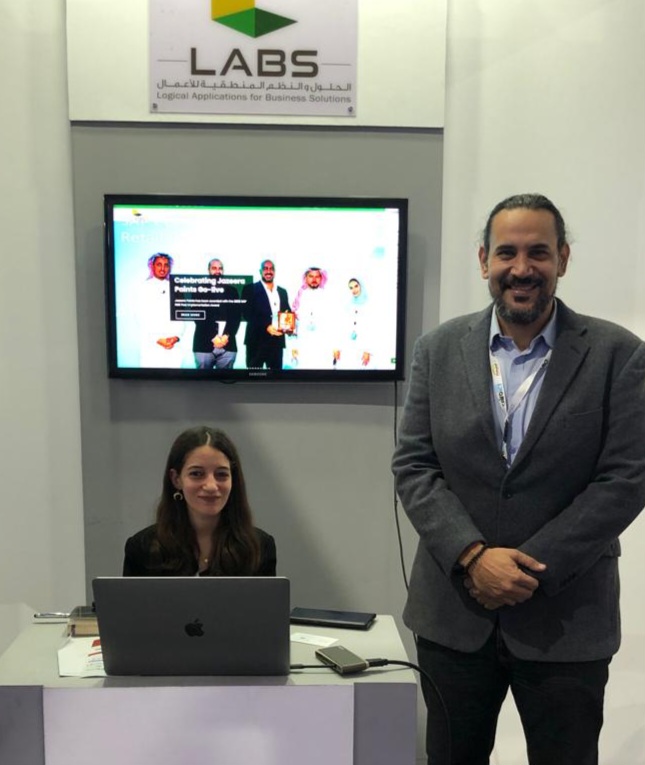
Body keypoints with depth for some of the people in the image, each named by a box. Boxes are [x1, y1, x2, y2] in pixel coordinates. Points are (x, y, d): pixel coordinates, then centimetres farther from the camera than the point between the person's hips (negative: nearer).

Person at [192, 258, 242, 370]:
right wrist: (213, 337, -11)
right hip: (204, 344, -1)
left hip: (228, 345, 2)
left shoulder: (231, 291, 14)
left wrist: (227, 336, -9)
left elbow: (236, 316, 7)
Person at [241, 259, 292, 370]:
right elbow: (247, 313, -7)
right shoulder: (250, 289, 2)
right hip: (257, 340, -4)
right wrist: (266, 326, -18)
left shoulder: (282, 291, 18)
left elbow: (287, 313, 19)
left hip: (277, 340, 4)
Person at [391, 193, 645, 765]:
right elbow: (413, 466, -2)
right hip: (453, 612, 2)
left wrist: (531, 570, -15)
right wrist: (473, 556, -15)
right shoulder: (440, 349, 1)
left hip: (566, 620, -1)